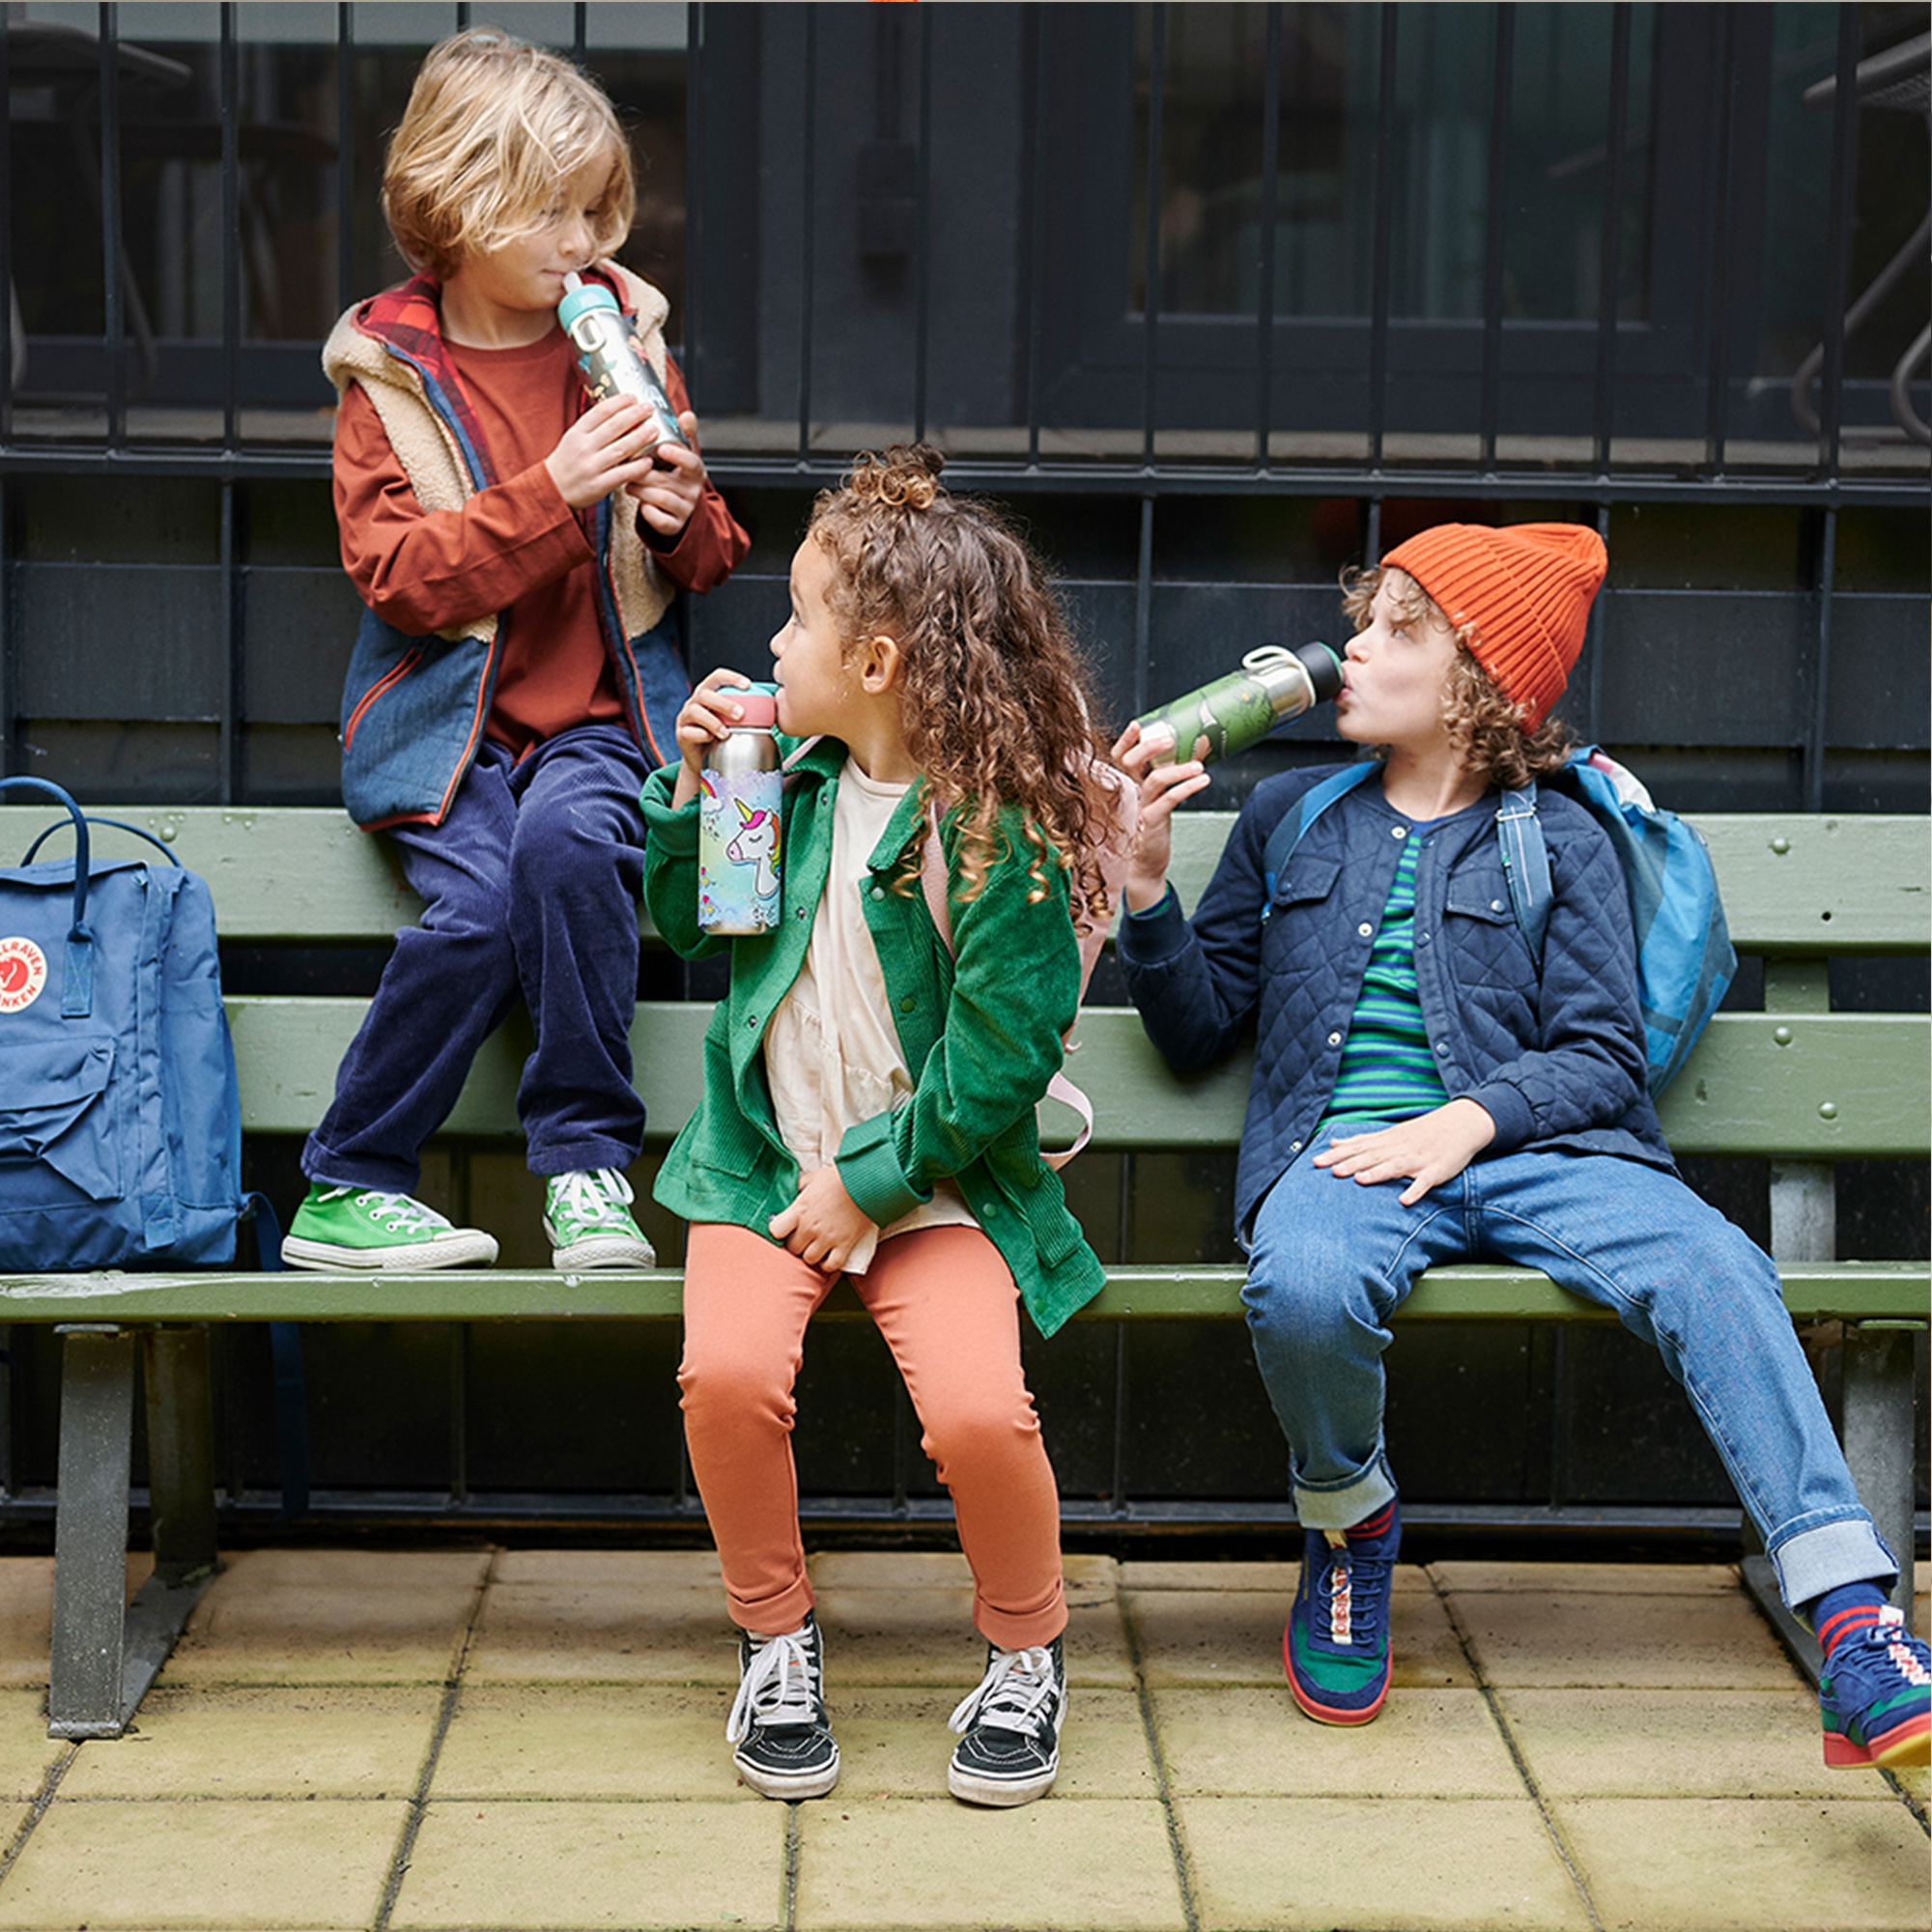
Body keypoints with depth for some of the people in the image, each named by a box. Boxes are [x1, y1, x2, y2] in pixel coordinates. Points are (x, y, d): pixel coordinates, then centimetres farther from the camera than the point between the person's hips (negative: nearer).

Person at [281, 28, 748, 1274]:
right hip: (448, 710, -1)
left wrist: (683, 520, -8)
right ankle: (347, 1189, -8)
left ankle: (588, 1160, -18)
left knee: (569, 838, -31)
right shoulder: (388, 373, 0)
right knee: (476, 903, -26)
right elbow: (395, 576, -10)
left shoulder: (625, 336, 8)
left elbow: (710, 560, 17)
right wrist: (552, 492, -20)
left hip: (605, 705, 1)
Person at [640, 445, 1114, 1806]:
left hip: (935, 1180, -4)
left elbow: (1002, 1056, -13)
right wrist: (697, 783, 5)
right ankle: (776, 1641, 1)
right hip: (767, 1164, 4)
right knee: (728, 1372, -25)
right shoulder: (795, 774, 7)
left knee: (979, 1409, -27)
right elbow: (690, 923, 21)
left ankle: (1027, 1653, 4)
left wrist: (871, 1182, -13)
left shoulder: (1000, 829, -12)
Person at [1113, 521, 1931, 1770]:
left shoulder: (1560, 842, 14)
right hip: (1341, 1148, 1)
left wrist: (1469, 1121, -14)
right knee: (1305, 1289, -36)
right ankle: (1350, 1525, -3)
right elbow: (1198, 1030, 20)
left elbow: (1602, 1055, 4)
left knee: (1714, 1269, -30)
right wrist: (1146, 883, 4)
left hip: (1524, 1150, 0)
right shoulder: (1292, 817, 21)